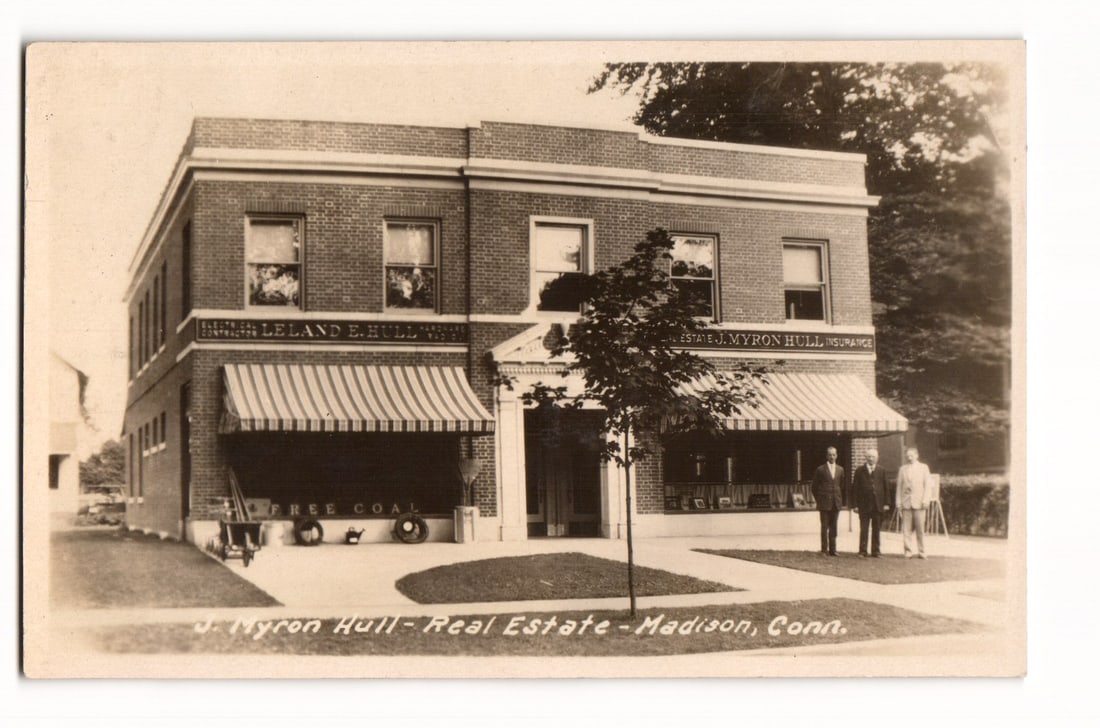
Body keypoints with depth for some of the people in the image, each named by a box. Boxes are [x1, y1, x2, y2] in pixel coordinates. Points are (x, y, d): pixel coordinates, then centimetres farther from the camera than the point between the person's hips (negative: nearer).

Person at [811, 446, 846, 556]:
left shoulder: (840, 470, 11)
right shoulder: (820, 469, 0)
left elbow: (842, 486, 16)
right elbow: (814, 487, 3)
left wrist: (842, 501, 9)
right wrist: (819, 500, 0)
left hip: (836, 503, 3)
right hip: (824, 503, -3)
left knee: (833, 527, 7)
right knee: (825, 527, -3)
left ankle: (832, 549, 11)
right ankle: (824, 549, 0)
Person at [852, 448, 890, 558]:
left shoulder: (881, 471, 10)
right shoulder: (860, 471, 5)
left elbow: (885, 487, 9)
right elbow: (855, 488, 3)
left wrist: (886, 503, 2)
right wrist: (855, 504, -4)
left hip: (878, 505, 2)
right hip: (864, 505, -1)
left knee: (877, 530, 5)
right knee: (864, 529, -1)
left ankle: (876, 551, 11)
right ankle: (862, 551, 3)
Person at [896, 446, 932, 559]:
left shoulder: (923, 468, 8)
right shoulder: (903, 469, 12)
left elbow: (927, 485, 5)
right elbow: (899, 486, 11)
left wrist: (925, 500, -5)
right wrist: (898, 502, 4)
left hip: (918, 503, -1)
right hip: (906, 502, 1)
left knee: (920, 528, -1)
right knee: (906, 529, -2)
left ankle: (921, 552, 5)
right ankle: (908, 551, 3)